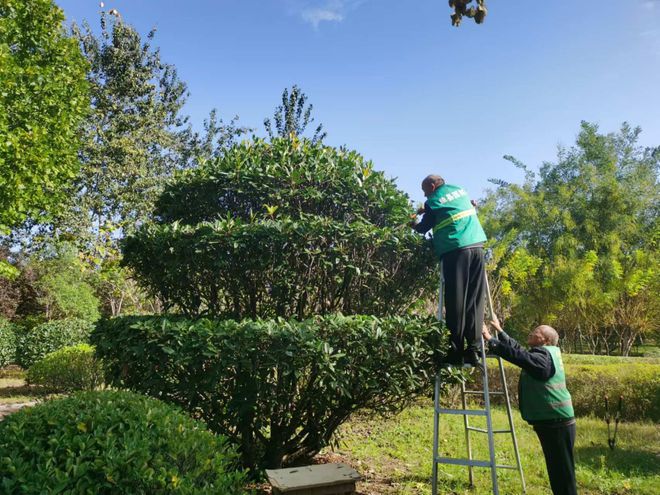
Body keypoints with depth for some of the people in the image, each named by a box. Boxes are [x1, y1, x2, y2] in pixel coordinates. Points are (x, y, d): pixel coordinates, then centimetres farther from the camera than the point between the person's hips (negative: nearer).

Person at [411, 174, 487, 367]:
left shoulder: (434, 201, 5)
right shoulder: (460, 190, 21)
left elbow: (423, 228, 16)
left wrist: (413, 225, 37)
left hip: (455, 250, -5)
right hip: (477, 246, 5)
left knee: (455, 302, -4)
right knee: (475, 300, 3)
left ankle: (455, 351, -5)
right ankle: (474, 349, -2)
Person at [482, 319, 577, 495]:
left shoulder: (543, 356, -16)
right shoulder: (541, 354, 14)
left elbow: (518, 355, -29)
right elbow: (518, 349, 25)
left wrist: (490, 340, -26)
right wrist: (500, 331, 23)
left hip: (557, 423, -10)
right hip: (550, 422, 10)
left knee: (563, 473, -2)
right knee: (557, 472, 18)